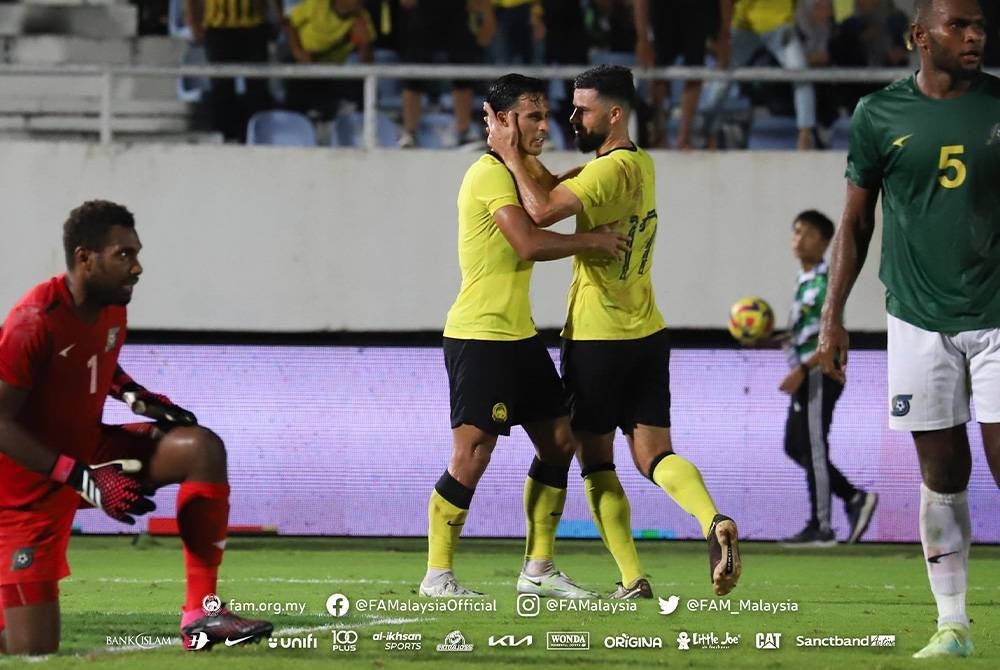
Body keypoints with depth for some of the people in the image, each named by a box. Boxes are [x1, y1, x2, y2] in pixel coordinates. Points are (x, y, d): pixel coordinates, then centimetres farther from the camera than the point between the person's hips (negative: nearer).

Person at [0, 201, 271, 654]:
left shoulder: (112, 310, -1)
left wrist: (133, 394, 0)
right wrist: (81, 478, -32)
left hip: (89, 451, 7)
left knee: (202, 449, -15)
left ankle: (200, 611, -14)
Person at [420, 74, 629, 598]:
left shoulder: (516, 172, 17)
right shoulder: (490, 173, -15)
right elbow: (529, 244, -24)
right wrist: (593, 241, -14)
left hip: (519, 335, 10)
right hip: (478, 337, -10)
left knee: (559, 441, 10)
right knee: (472, 454, -10)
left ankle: (538, 570, 17)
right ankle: (437, 575, -2)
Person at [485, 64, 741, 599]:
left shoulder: (612, 170, -17)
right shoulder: (640, 164, 11)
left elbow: (542, 211, -27)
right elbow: (556, 188, 8)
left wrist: (511, 154, -15)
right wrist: (516, 147, 1)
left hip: (596, 338, -8)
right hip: (646, 335, 8)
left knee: (596, 462, 4)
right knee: (654, 455, 5)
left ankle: (632, 579, -1)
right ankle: (714, 523, -22)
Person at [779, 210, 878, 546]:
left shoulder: (826, 282, -14)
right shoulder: (804, 280, 15)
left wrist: (802, 370, -25)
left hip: (820, 374, -10)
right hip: (806, 375, 10)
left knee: (813, 447, -6)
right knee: (795, 446, 11)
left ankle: (821, 527, -1)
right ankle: (855, 499, 15)